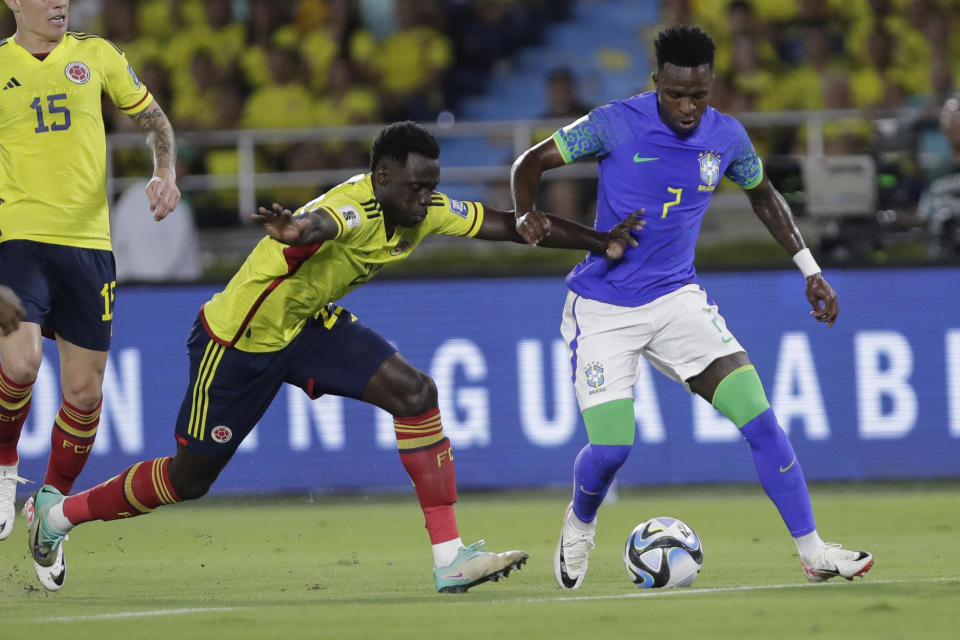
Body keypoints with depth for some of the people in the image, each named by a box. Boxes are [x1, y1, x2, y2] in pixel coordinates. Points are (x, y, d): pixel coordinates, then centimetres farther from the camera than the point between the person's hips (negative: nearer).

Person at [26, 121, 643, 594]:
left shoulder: (426, 212, -10)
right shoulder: (355, 209, -35)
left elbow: (507, 223, -1)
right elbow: (317, 225, -60)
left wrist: (600, 240, -3)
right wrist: (296, 232, -85)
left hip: (310, 325, 7)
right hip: (239, 338, -7)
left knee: (415, 391, -14)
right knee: (190, 478, 6)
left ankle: (450, 556, -14)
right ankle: (59, 512, 30)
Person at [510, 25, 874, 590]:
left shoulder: (727, 137, -2)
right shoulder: (615, 124, -13)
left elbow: (765, 197, 18)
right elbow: (531, 164, -3)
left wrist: (811, 270, 14)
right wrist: (527, 220, -22)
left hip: (677, 299, 3)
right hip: (603, 308, -3)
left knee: (759, 418, -13)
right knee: (611, 448, -13)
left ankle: (814, 553, -7)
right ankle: (579, 525, 23)